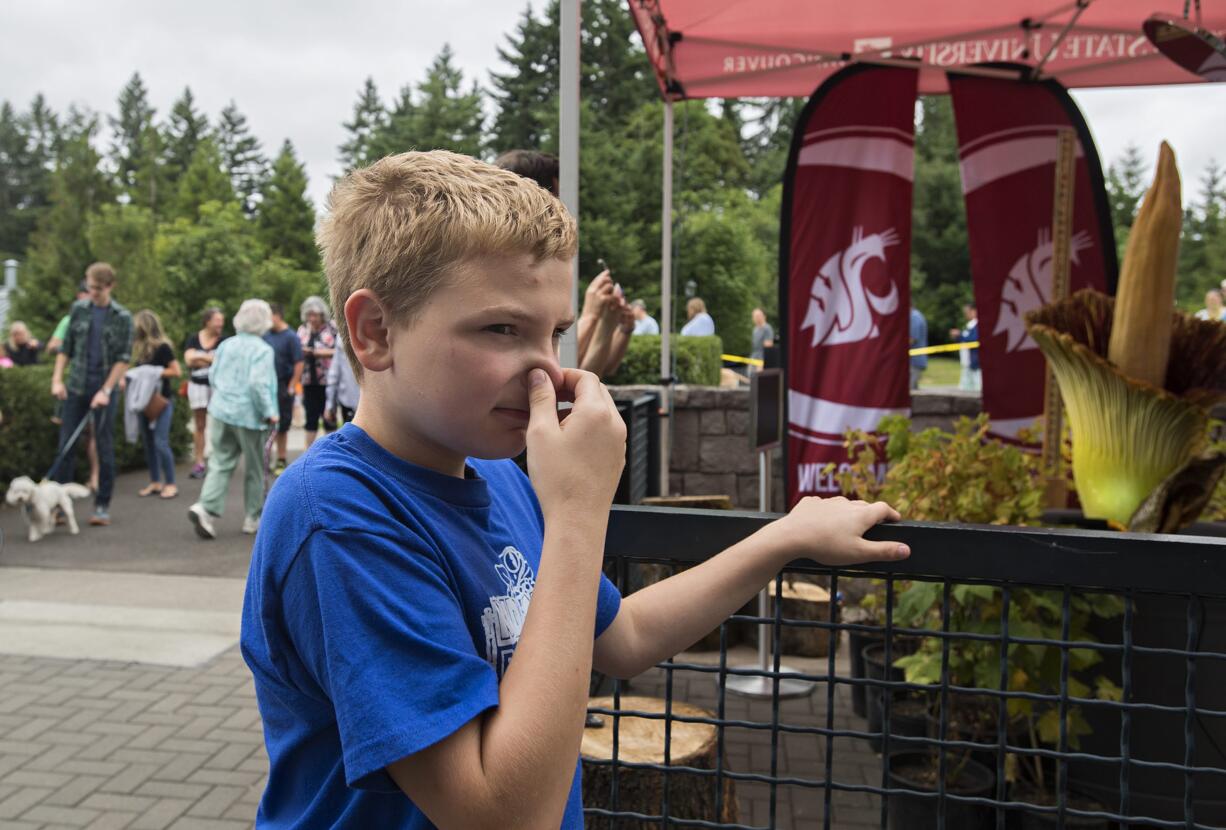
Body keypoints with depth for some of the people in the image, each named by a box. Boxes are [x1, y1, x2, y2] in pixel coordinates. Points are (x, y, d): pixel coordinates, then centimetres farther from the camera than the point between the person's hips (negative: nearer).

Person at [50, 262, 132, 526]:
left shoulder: (122, 317, -2)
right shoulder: (78, 309, 6)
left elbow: (124, 358, -6)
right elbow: (66, 347, 10)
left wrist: (106, 391, -14)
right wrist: (57, 378, -2)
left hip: (104, 389, -2)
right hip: (76, 387, 3)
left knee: (105, 448, 2)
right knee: (66, 445, 2)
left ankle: (102, 506, 10)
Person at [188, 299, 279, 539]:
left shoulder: (226, 345, 6)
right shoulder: (262, 350, -13)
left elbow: (212, 377, 11)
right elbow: (258, 384, -22)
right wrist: (268, 412, -14)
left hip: (221, 411, 5)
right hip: (248, 414, -5)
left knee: (221, 463, 7)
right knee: (254, 469, 9)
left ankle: (205, 507, -12)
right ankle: (253, 517, 18)